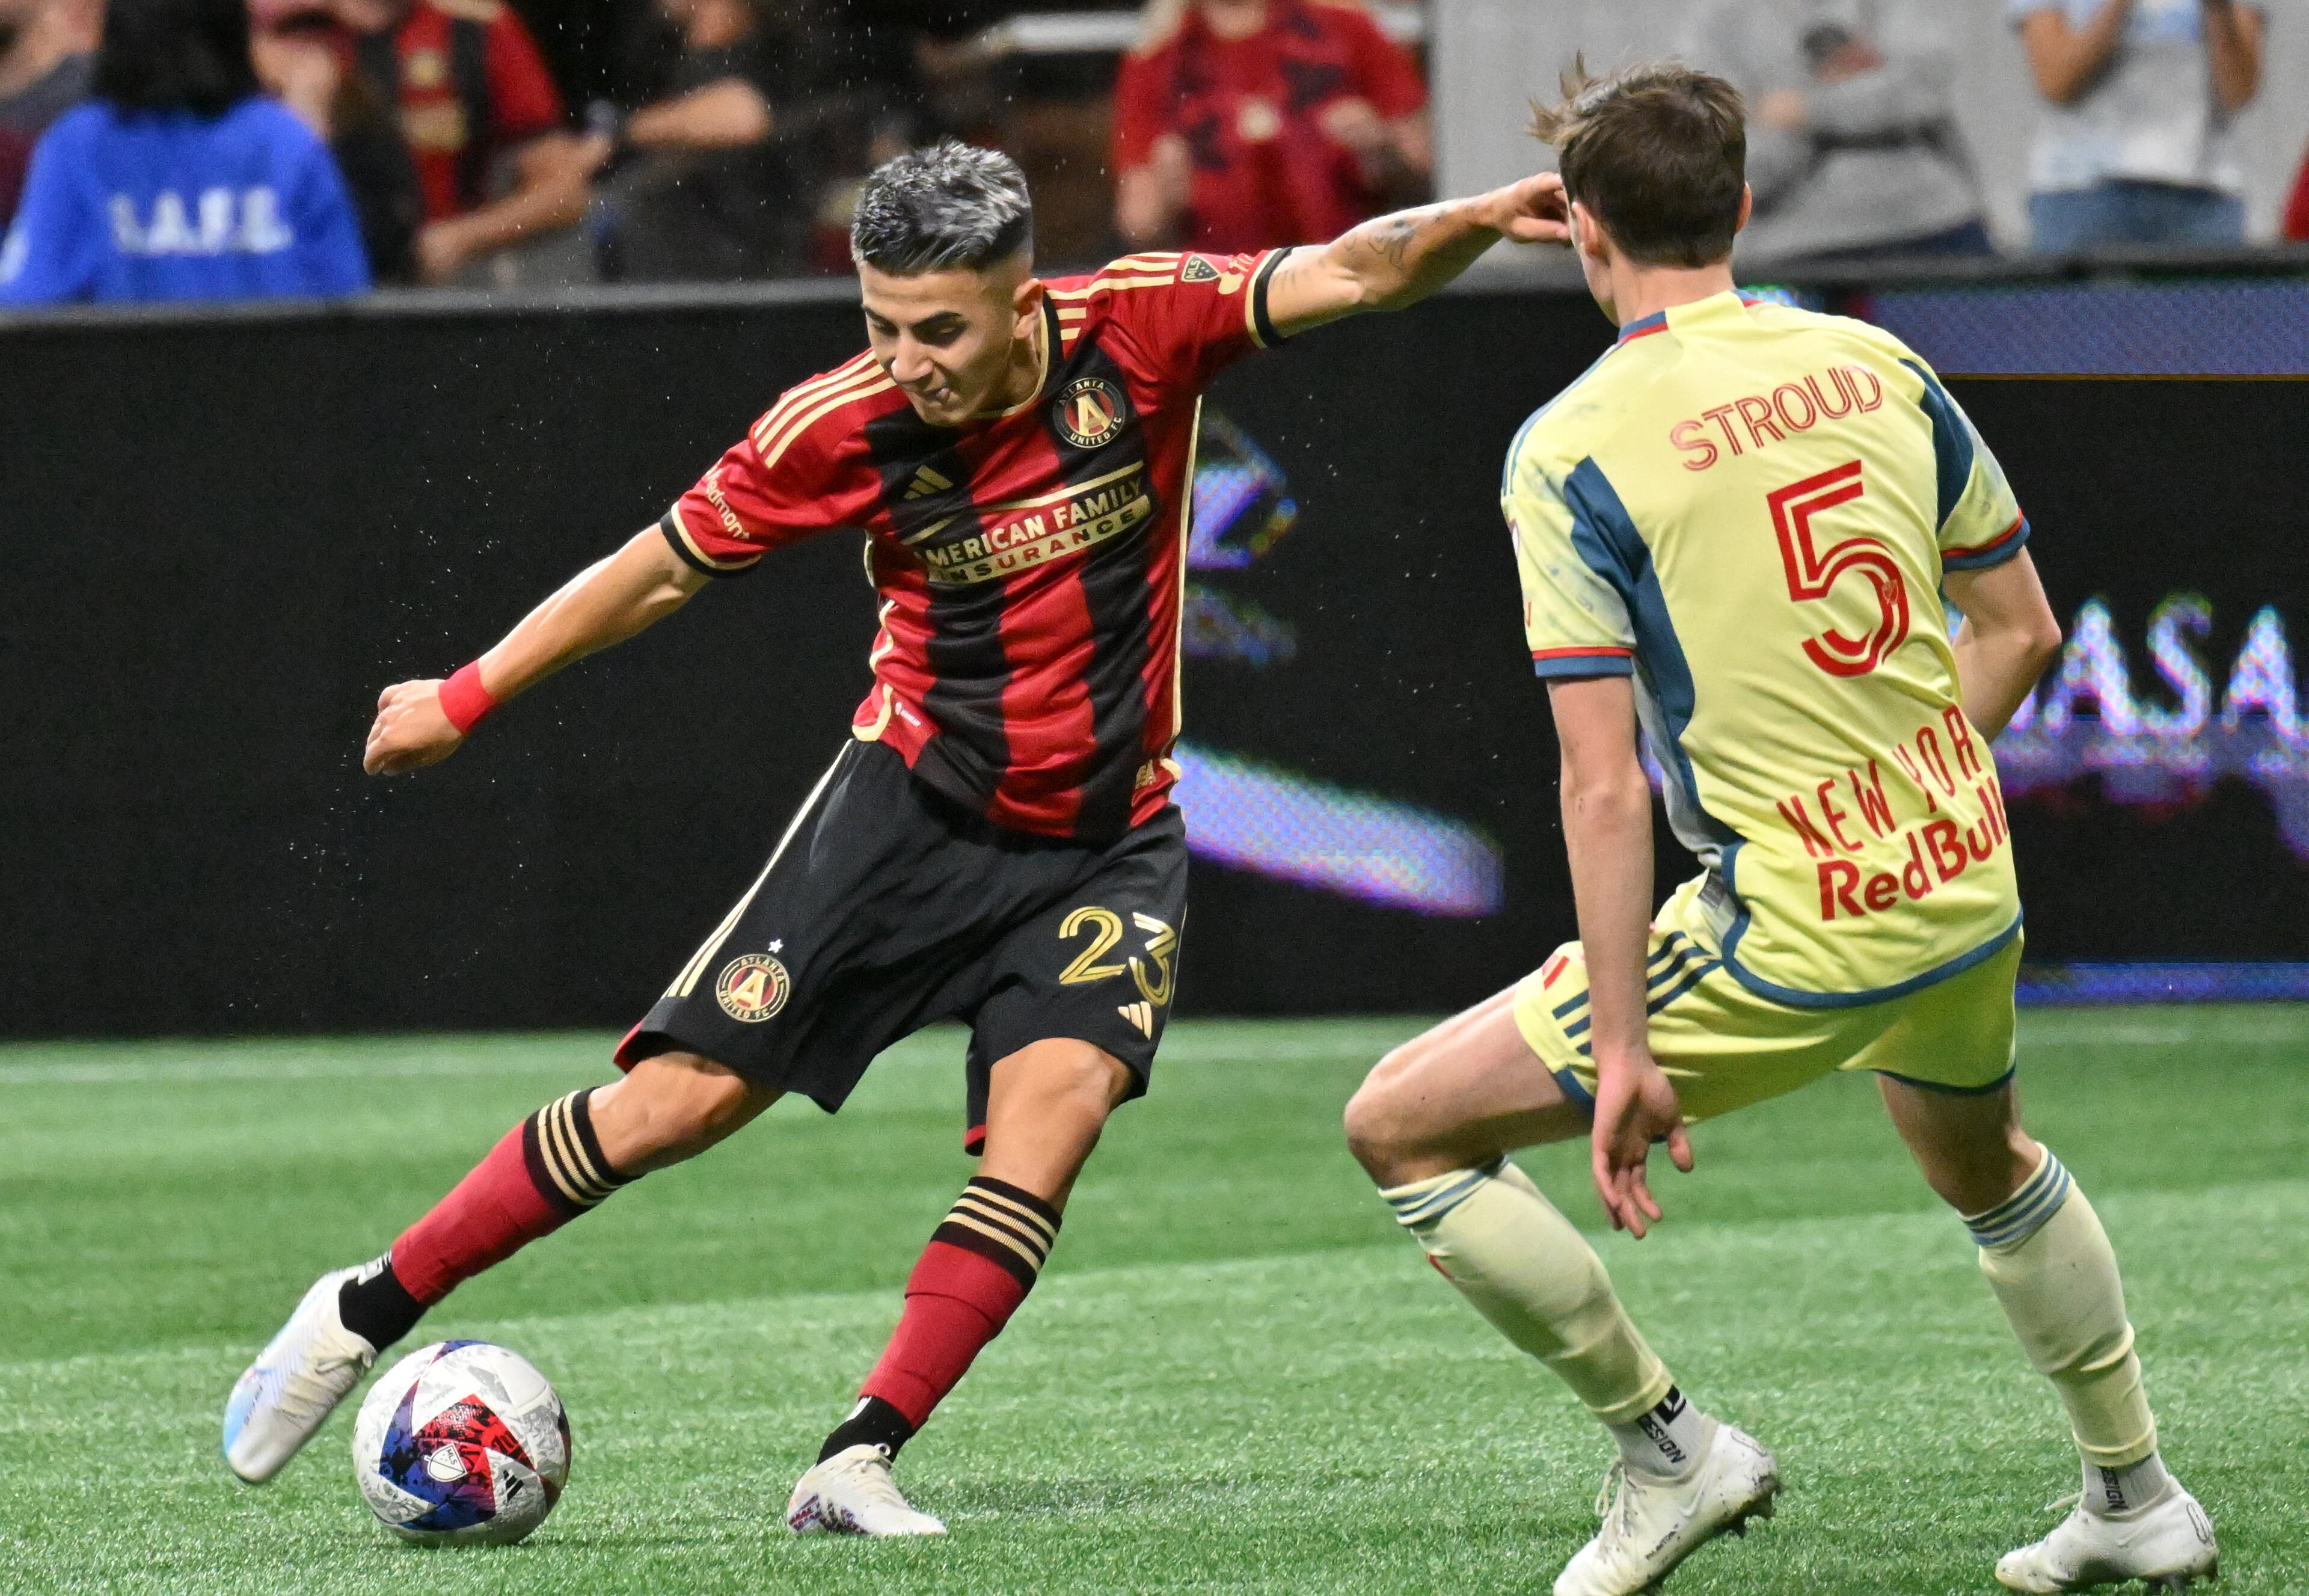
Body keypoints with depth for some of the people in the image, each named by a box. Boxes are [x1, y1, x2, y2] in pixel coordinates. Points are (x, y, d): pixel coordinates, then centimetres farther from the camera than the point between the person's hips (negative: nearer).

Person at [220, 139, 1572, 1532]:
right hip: (915, 803, -1)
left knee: (1057, 1106, -23)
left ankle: (857, 1465, -20)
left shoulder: (1140, 331, -13)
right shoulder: (843, 426, -12)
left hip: (1106, 841, 1)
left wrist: (1477, 222, -37)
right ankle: (368, 1314, 9)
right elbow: (659, 573, 1)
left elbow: (1351, 273, -17)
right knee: (682, 1098, -6)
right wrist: (467, 697, 6)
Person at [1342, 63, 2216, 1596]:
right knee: (1987, 1163, 37)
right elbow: (2020, 630, 9)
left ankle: (1669, 1449, 9)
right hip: (1970, 893, 6)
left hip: (1788, 941, -6)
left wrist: (1622, 1051, -14)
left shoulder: (1571, 450, -14)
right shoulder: (1880, 365, 2)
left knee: (1402, 1126, 5)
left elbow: (1608, 785, -17)